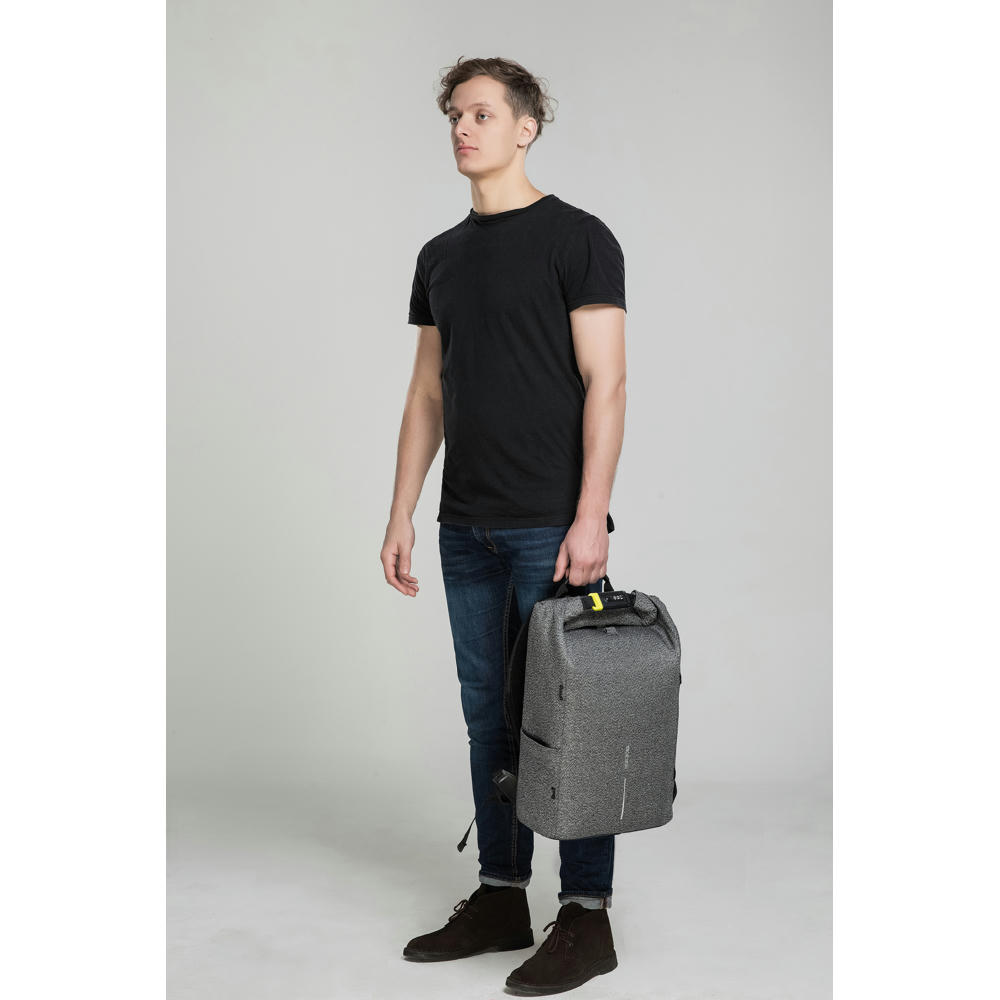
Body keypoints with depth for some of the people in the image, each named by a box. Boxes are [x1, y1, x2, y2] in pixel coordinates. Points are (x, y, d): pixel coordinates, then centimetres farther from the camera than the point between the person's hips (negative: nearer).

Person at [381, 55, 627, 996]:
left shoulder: (577, 239, -6)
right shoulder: (440, 257, 15)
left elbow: (604, 383, -12)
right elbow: (428, 393, 16)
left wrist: (589, 517, -19)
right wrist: (401, 515, 10)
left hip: (551, 527, -7)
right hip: (468, 529, 7)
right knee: (490, 714, 12)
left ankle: (586, 915, 10)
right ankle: (500, 897, 24)